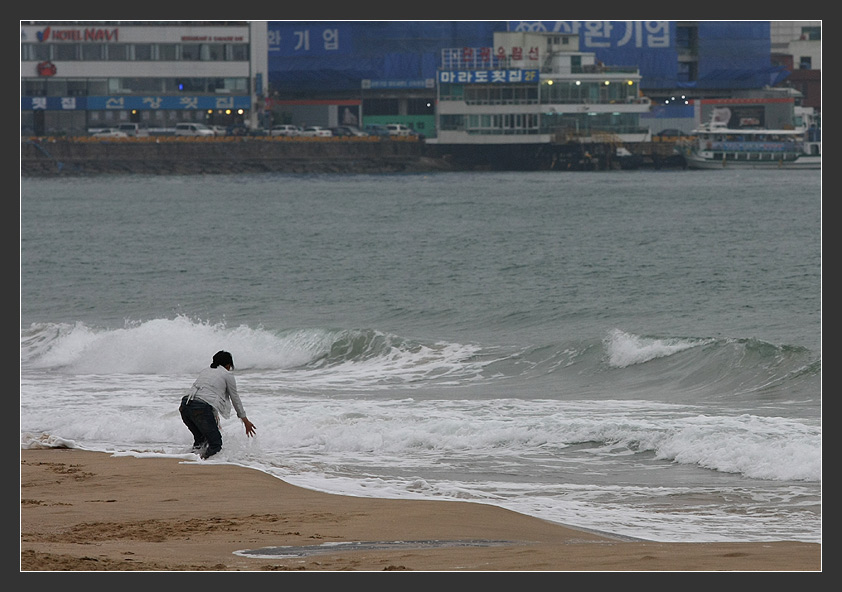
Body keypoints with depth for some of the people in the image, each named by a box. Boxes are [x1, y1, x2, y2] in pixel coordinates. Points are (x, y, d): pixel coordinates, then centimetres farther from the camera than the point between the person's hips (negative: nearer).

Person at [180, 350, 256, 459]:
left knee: (200, 438, 25)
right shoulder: (227, 375, 11)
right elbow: (235, 399, 19)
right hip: (201, 408, -7)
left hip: (185, 405, 7)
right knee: (216, 444, 0)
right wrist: (245, 421, 31)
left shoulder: (205, 371, 29)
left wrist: (215, 418, 56)